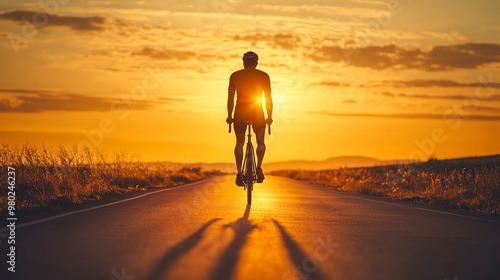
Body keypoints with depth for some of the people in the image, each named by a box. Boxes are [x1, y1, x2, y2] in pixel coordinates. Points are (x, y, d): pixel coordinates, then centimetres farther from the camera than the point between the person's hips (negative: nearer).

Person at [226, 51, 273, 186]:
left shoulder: (235, 76, 7)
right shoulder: (263, 76, 5)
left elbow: (230, 98, 3)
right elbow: (268, 98, 1)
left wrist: (229, 116, 10)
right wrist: (269, 117, 8)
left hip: (240, 112, 1)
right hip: (257, 112, 0)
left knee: (239, 143, 12)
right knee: (260, 142, 18)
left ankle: (239, 172, -1)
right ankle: (259, 166, -2)